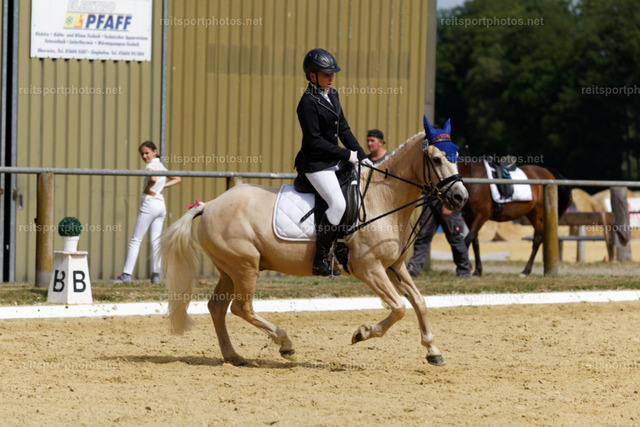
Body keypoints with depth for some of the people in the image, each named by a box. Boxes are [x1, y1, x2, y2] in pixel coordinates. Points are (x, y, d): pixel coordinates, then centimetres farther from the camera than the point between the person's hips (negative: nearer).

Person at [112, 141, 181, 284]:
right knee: (155, 241, 8)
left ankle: (126, 274, -12)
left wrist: (147, 190, -14)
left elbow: (153, 179, -31)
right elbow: (177, 179, 26)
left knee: (135, 240, -7)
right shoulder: (161, 166, 15)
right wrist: (163, 186, 15)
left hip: (149, 204, -8)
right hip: (161, 206, 8)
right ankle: (156, 274, 2)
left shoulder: (150, 166, -9)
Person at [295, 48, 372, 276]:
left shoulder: (332, 96, 11)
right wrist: (347, 155, -16)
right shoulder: (308, 103, -16)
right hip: (315, 164, -9)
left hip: (334, 161, 9)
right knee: (338, 204, -23)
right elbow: (315, 141, -18)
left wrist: (361, 156, 5)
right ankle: (320, 259, -16)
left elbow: (344, 130, 15)